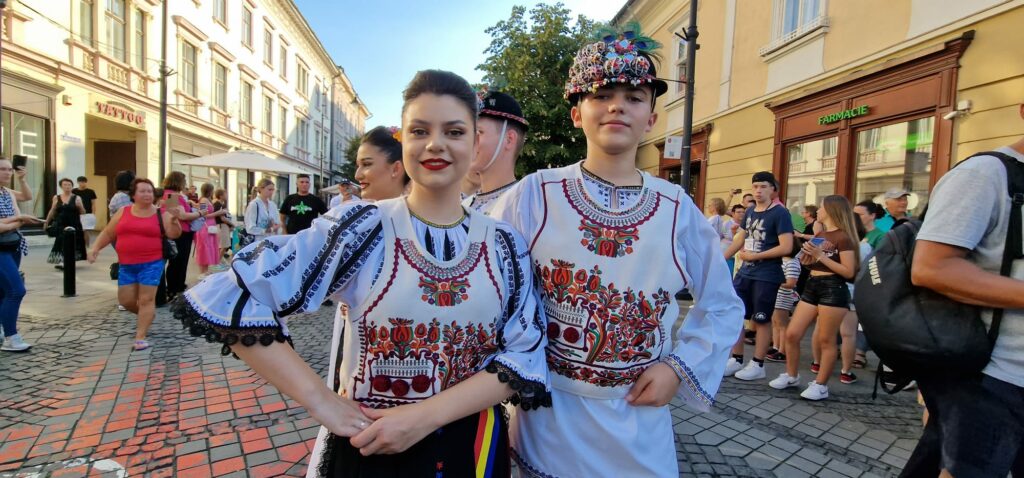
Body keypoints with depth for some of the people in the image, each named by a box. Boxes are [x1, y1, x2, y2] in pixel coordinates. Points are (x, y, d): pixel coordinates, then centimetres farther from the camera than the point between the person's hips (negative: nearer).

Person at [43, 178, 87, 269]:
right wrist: (47, 222, 20)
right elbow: (52, 211, 16)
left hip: (74, 226, -1)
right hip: (61, 225, 1)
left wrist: (80, 206, -16)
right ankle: (61, 261, 2)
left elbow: (83, 213, 2)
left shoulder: (76, 198, -2)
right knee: (61, 243, -1)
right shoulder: (56, 198, 5)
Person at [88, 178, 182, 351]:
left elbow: (174, 234, -10)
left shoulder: (161, 214, 0)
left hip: (151, 264, -4)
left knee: (146, 299, -6)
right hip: (126, 265, 4)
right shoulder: (123, 212, 7)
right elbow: (108, 233, 14)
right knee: (125, 300, 8)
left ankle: (141, 337, 0)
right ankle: (147, 316, 35)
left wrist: (174, 219, -26)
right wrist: (95, 248, 2)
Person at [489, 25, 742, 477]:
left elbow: (722, 306, 8)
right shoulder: (532, 195, -9)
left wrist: (679, 368, -3)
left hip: (639, 421, 2)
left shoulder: (678, 209, -3)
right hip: (550, 416, -1)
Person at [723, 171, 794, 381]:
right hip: (745, 272, 7)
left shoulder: (780, 213, -10)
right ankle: (736, 360, 22)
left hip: (767, 276, -7)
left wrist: (754, 255, -14)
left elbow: (786, 247, -17)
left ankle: (757, 365, 16)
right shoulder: (750, 212, 10)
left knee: (761, 320, 3)